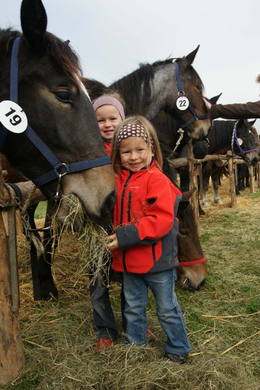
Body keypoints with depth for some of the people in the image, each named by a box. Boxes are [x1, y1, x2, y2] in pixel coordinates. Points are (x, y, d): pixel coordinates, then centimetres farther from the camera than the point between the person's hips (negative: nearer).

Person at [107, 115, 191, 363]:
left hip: (157, 260, -5)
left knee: (167, 309, 14)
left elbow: (163, 219, -25)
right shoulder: (119, 180, 5)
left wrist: (128, 235, -28)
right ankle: (135, 347, 41)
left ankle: (178, 350, 36)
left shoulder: (157, 179, -15)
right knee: (133, 308, 20)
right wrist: (114, 236, 1)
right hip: (128, 261, 6)